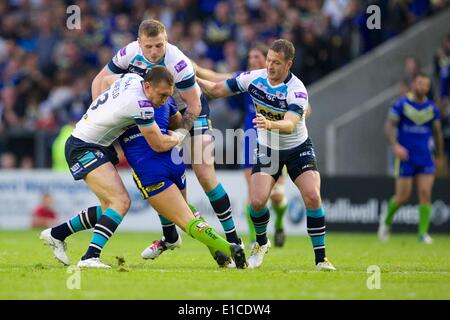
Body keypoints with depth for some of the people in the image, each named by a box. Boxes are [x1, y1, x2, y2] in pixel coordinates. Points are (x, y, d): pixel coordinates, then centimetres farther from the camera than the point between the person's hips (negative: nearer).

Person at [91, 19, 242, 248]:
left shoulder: (178, 64, -35)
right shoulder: (129, 53, -21)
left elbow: (194, 106, -26)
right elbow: (100, 81, -8)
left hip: (191, 111, -5)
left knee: (205, 176, -12)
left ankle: (233, 240, -3)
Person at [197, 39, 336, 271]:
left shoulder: (297, 90, -25)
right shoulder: (253, 78, -11)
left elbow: (290, 125, -41)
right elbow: (215, 90, -1)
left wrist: (271, 124, -60)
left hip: (298, 149, -3)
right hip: (267, 149, 3)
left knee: (312, 197, -22)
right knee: (257, 201, -16)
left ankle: (320, 258, -8)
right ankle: (261, 243, 16)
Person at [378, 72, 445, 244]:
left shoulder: (432, 108, 6)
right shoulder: (401, 104, -5)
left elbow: (437, 132, 17)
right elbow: (389, 126, -9)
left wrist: (440, 156, 22)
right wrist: (395, 145, -25)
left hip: (425, 157, 3)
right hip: (405, 156, -3)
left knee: (425, 194, -8)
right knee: (402, 196, -3)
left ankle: (423, 233, -3)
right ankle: (386, 220, 25)